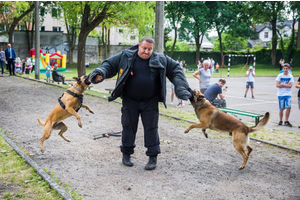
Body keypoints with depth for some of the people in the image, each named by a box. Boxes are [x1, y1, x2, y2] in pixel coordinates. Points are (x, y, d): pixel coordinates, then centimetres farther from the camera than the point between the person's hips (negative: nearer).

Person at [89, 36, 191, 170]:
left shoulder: (160, 60, -1)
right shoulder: (125, 57, -3)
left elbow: (175, 69, 6)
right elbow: (109, 65, 1)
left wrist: (181, 88, -6)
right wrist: (100, 73, -20)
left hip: (150, 102, 0)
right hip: (129, 100, 0)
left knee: (151, 128, 2)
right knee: (128, 126, 7)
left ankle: (153, 157, 13)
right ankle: (126, 154, 22)